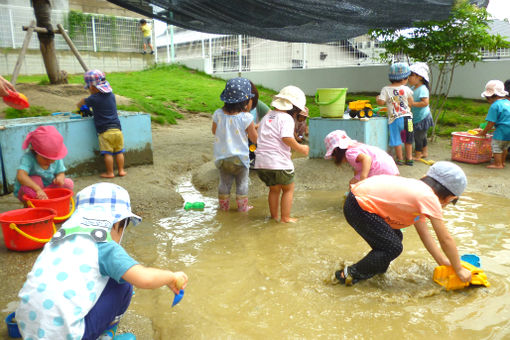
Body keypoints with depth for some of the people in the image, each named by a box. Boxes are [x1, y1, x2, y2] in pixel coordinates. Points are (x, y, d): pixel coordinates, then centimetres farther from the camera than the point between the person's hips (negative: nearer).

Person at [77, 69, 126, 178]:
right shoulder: (111, 95, 8)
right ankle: (121, 170, 16)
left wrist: (78, 105, 32)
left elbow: (81, 103, 12)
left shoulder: (93, 99, -7)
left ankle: (110, 173, 8)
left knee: (108, 153, 2)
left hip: (105, 131, -5)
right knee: (119, 152, 10)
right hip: (117, 129, 5)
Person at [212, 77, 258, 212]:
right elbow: (255, 139, -9)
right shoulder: (246, 118, -19)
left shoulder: (218, 114, -8)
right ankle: (243, 207, 23)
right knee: (242, 184, 14)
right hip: (240, 157, -3)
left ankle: (224, 206, 30)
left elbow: (214, 131, 9)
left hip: (222, 157, 4)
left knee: (224, 183, 18)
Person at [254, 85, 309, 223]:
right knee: (288, 189, 14)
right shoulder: (286, 118, -8)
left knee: (274, 189, 23)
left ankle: (274, 216, 30)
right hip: (279, 163, -7)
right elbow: (287, 138, -22)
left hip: (261, 161, 7)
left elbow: (260, 137, 20)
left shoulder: (266, 116, 16)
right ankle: (285, 217, 15)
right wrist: (301, 148, -9)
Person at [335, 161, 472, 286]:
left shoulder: (419, 188, 17)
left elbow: (424, 233, 18)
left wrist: (443, 261, 18)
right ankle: (350, 274, 5)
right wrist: (459, 270, 5)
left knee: (395, 237, 16)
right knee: (393, 248, -4)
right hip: (358, 207, -10)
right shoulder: (429, 198, -11)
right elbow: (446, 239, -7)